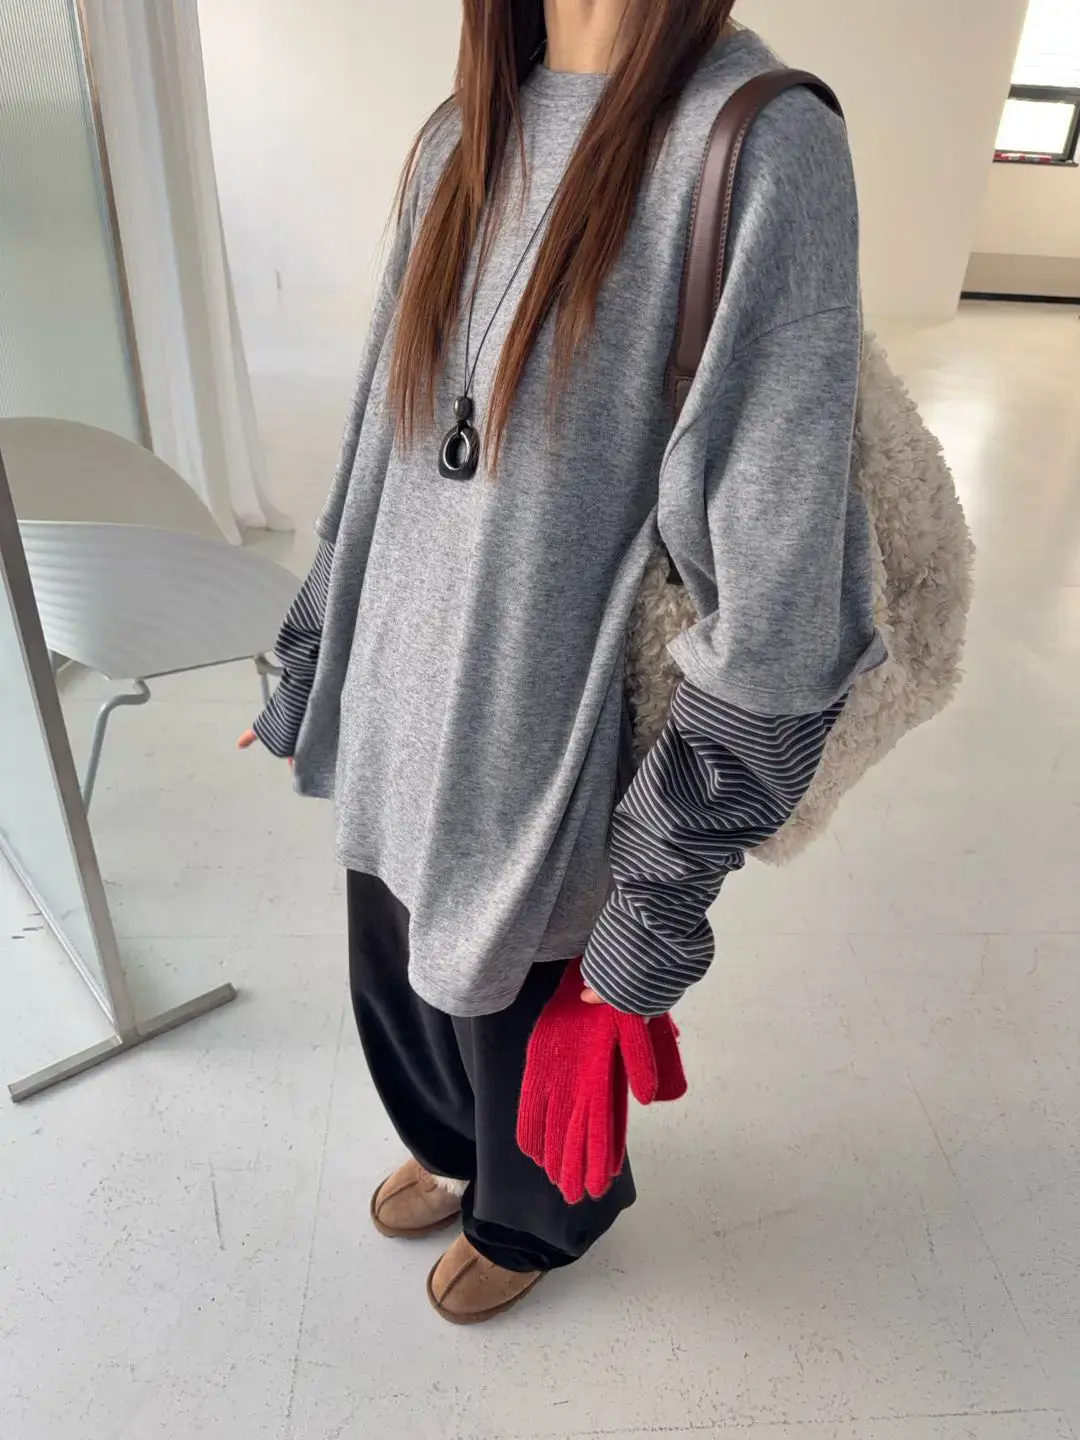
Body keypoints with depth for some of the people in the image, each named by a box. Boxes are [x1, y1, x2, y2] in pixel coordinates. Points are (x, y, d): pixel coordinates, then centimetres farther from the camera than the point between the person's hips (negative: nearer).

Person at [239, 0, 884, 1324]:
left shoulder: (763, 145, -18)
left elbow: (774, 592, -21)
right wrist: (309, 669, 16)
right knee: (398, 985, 24)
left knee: (516, 1012, 19)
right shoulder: (459, 142, 5)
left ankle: (532, 1217, 56)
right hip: (402, 716, 6)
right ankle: (455, 1150, 61)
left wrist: (659, 898, -16)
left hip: (537, 746, -6)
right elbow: (381, 446, 10)